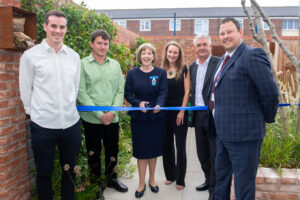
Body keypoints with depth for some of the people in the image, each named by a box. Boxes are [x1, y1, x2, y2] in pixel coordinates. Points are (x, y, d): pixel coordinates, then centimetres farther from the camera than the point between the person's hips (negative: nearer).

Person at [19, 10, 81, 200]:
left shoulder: (74, 56, 6)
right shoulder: (30, 56, -4)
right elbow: (25, 90, 1)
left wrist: (69, 108, 11)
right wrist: (33, 112, 4)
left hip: (71, 122, 3)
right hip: (43, 124, -3)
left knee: (70, 169, 18)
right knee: (44, 172, 13)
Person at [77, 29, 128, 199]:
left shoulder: (115, 65, 8)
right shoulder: (83, 65, -4)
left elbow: (120, 91, 5)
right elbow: (81, 93, -10)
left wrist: (112, 112, -8)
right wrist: (99, 114, -14)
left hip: (112, 118, 4)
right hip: (91, 119, -3)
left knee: (112, 150, 16)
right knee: (94, 152, 10)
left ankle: (112, 178, 37)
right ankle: (96, 183, 29)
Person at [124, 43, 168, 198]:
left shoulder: (161, 73, 0)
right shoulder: (132, 73, 1)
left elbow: (163, 92, -7)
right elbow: (128, 94, 0)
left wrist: (158, 105, -27)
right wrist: (138, 103, -19)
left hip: (156, 116, 0)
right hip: (138, 117, 0)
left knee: (154, 148, 11)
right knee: (141, 150, 5)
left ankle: (152, 179, 31)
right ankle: (141, 183, 20)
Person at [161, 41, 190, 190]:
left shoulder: (184, 69, -2)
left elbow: (187, 91, -5)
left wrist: (182, 112, -10)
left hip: (179, 112, -3)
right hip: (164, 112, 4)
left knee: (180, 146, 4)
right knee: (166, 145, 11)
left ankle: (180, 179, 16)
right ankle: (170, 175, 28)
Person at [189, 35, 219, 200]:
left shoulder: (219, 63, -8)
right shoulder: (192, 66, 12)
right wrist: (191, 109, 10)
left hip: (213, 115, -6)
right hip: (198, 115, 7)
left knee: (214, 153, 4)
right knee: (202, 152, 18)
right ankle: (208, 180, 36)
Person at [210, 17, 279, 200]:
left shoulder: (252, 55, -15)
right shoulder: (224, 60, 14)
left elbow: (270, 92, -19)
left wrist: (267, 118, -5)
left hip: (244, 134, -9)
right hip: (224, 133, 9)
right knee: (221, 179, 24)